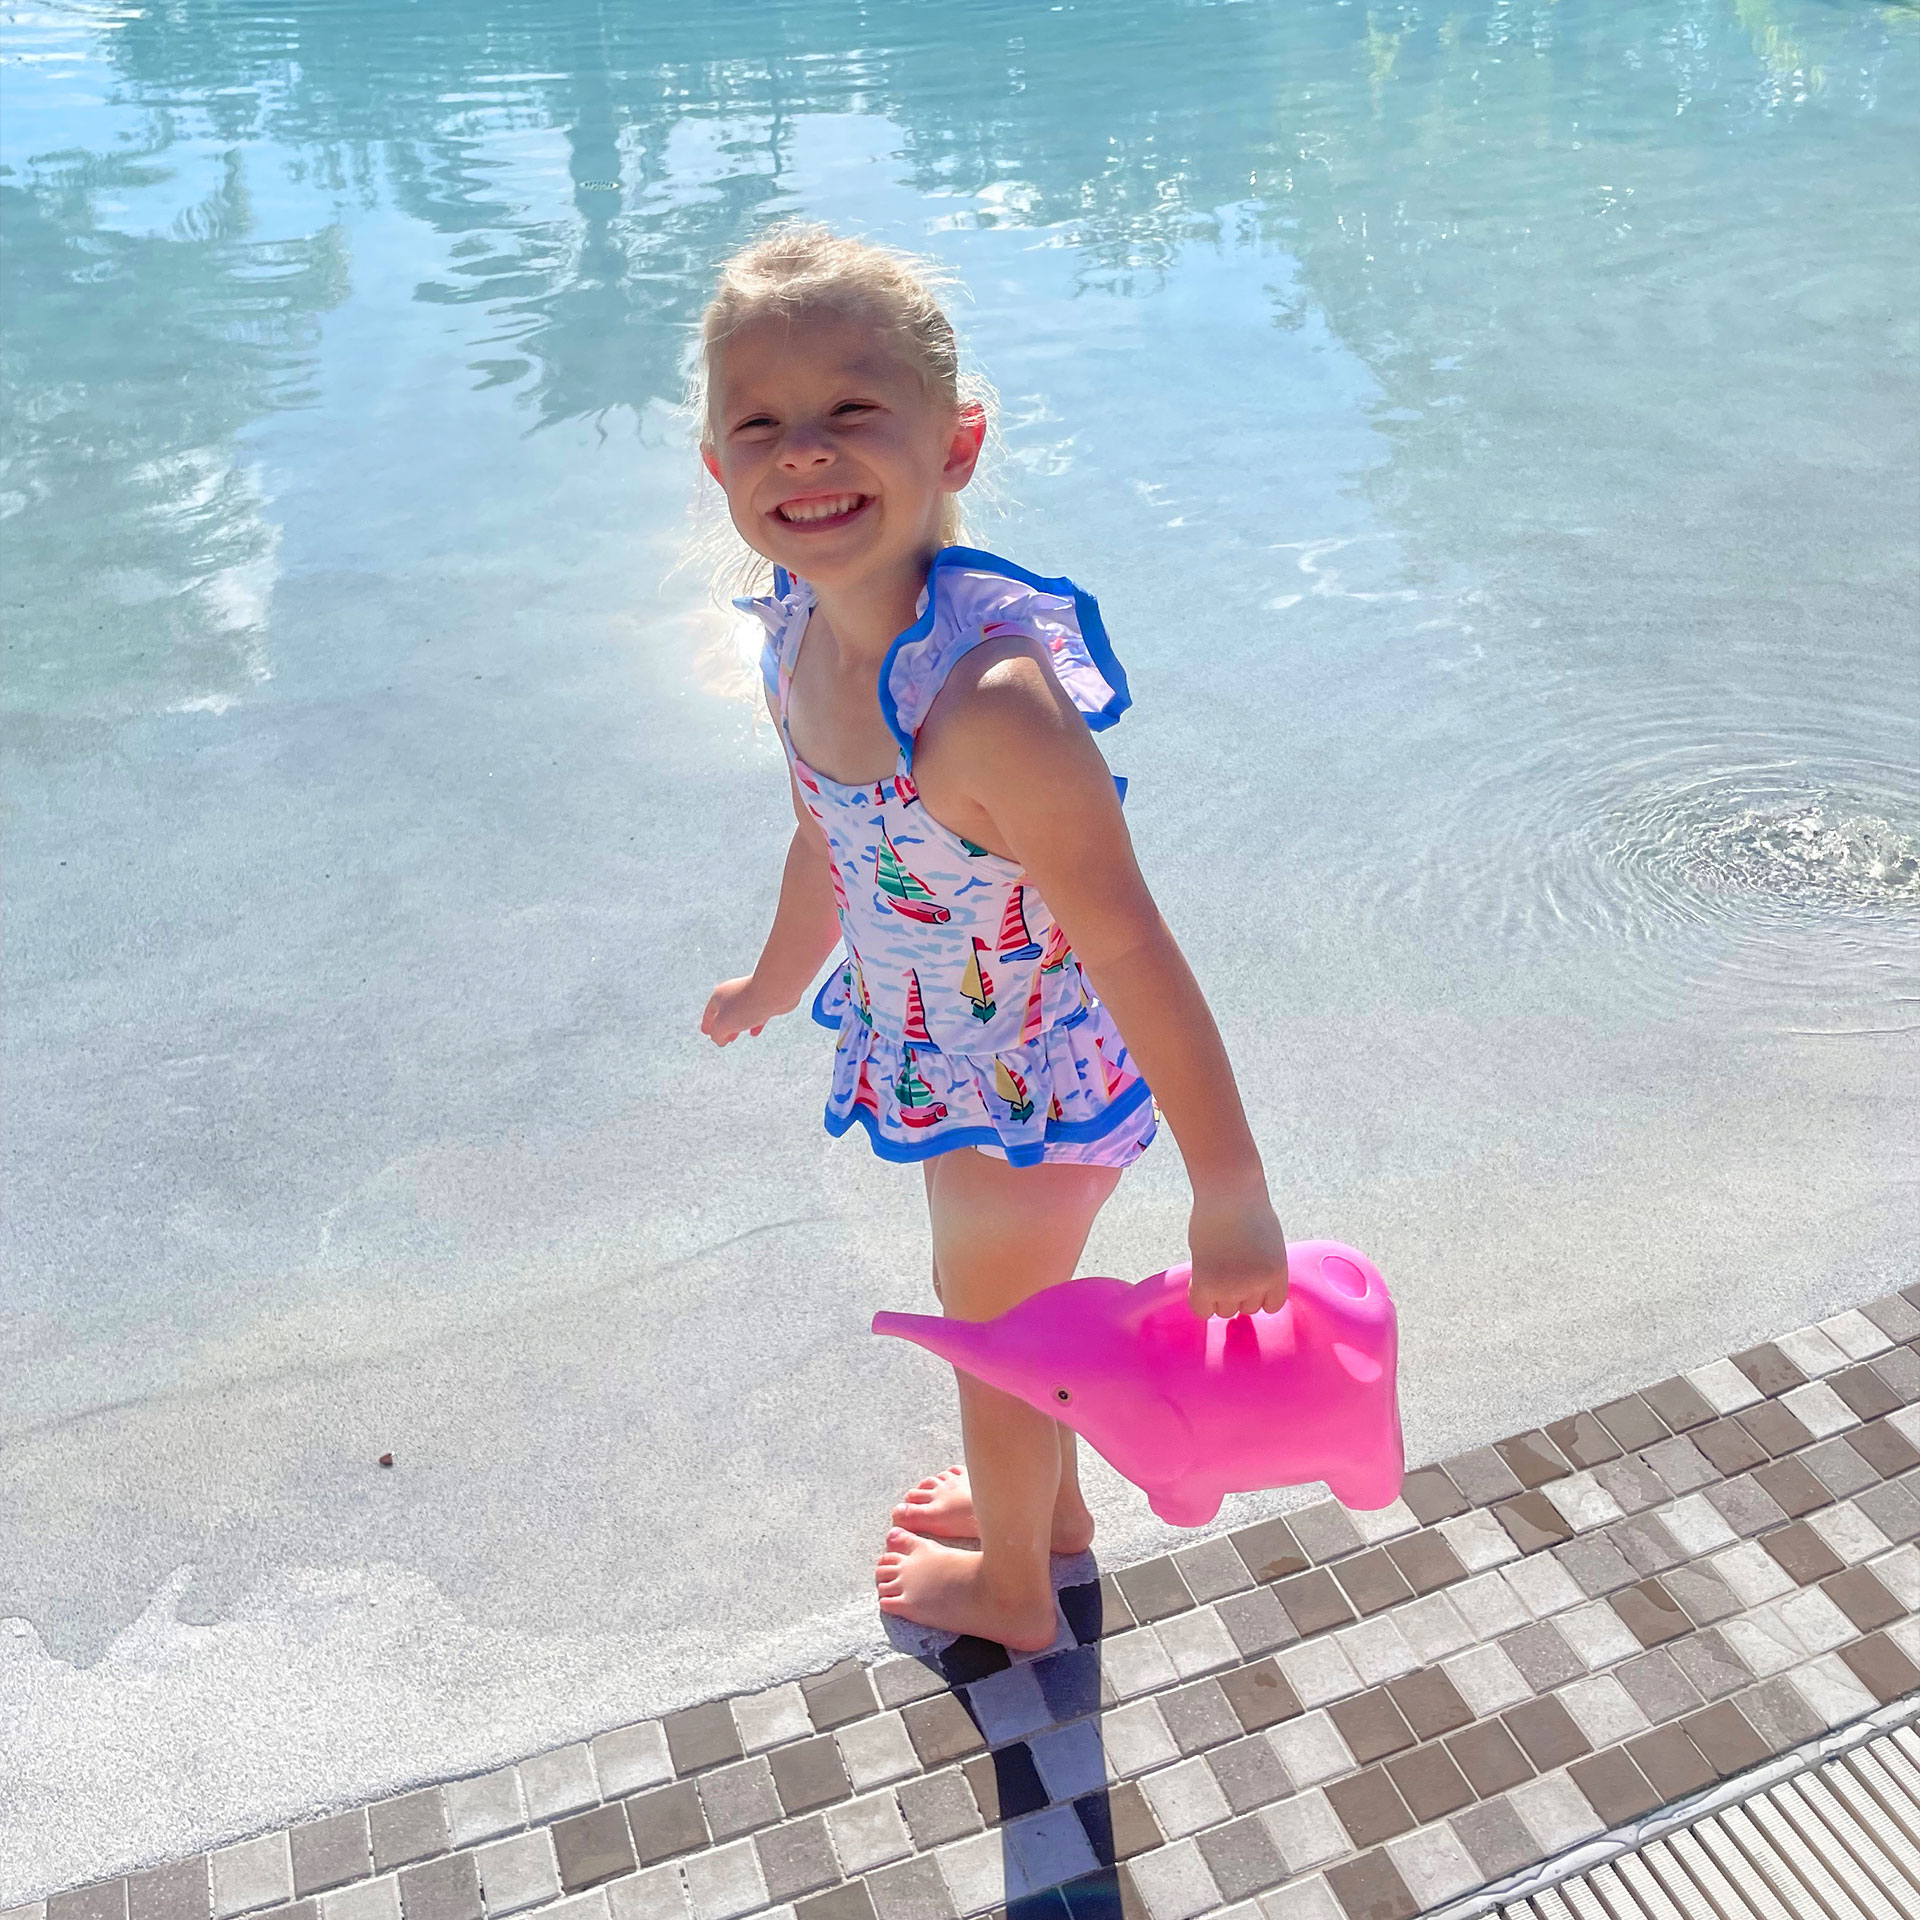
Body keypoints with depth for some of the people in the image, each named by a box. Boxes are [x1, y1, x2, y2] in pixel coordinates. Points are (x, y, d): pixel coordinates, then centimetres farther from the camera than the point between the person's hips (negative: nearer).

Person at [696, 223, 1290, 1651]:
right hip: (960, 1066, 8)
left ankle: (1012, 1588, 52)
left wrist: (1230, 1195, -28)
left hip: (1031, 1096, -8)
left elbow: (1129, 944, -34)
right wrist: (777, 985, 25)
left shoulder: (987, 700, -39)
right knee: (997, 1304, 31)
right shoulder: (802, 641, -11)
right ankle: (1050, 1508, 63)